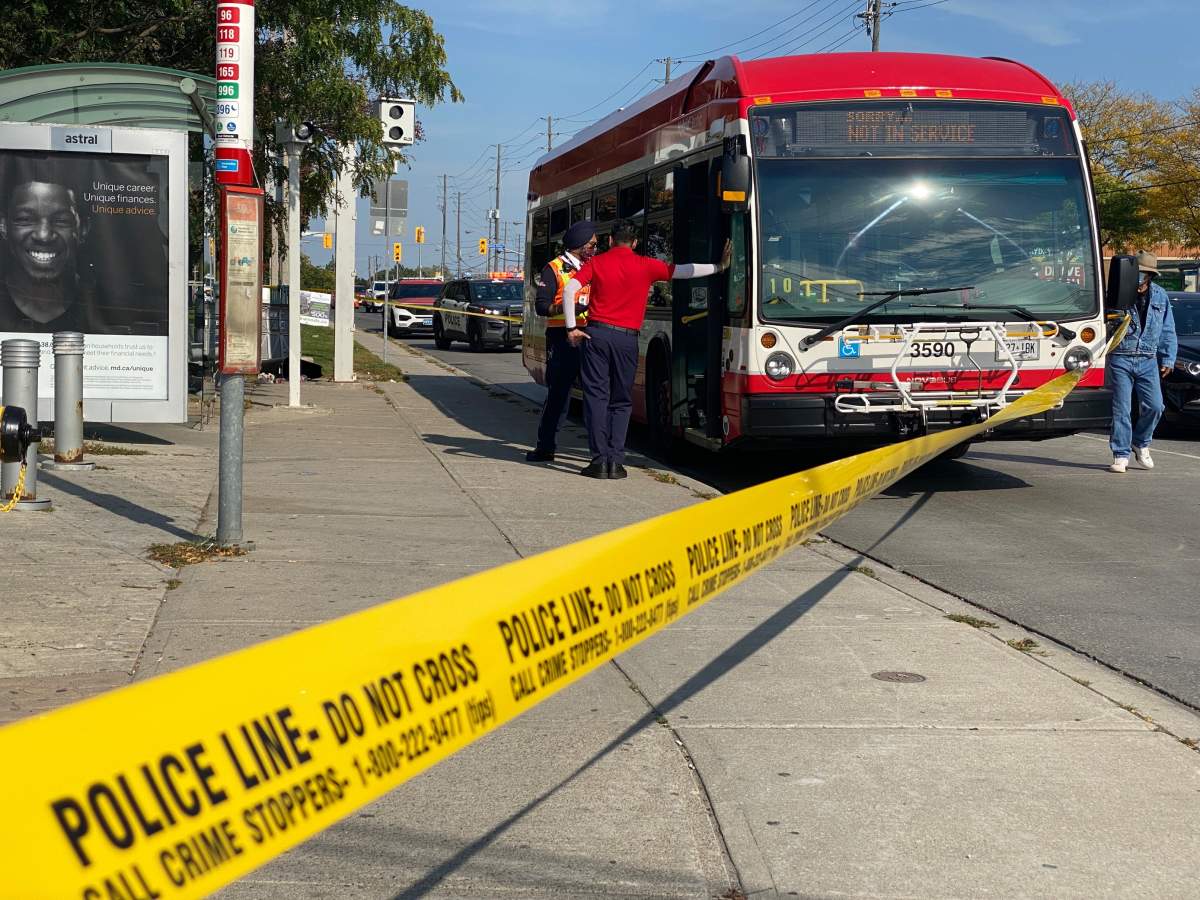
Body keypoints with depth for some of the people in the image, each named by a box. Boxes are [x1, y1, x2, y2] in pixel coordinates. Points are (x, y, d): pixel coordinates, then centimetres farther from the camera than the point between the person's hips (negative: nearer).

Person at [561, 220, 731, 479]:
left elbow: (569, 290, -7)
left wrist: (572, 328, -2)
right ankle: (615, 462, 2)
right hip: (626, 338, 0)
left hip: (597, 333, 0)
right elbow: (685, 271, 11)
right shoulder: (646, 266, 4)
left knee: (596, 397, 2)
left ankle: (600, 460, -5)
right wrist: (720, 267, 22)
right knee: (621, 401, 10)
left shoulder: (596, 263, 4)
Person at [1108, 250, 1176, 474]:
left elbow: (1168, 330, 15)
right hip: (1121, 359, -3)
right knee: (1121, 408, -4)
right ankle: (1121, 455, 4)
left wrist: (1168, 359, 11)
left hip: (1148, 361, 3)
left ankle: (1140, 443, 23)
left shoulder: (1160, 296, 9)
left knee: (1154, 406, -2)